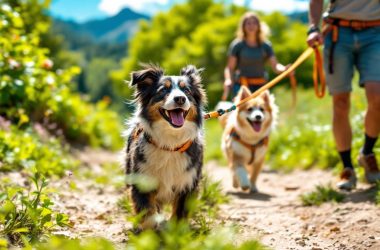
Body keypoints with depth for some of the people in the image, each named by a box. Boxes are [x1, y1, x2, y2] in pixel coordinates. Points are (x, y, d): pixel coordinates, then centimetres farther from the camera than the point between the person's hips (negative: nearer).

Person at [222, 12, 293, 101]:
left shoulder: (265, 45, 9)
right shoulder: (237, 45, 2)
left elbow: (275, 66, 2)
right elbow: (230, 68, -2)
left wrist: (285, 69, -20)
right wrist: (228, 80, -21)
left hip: (260, 86, 3)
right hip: (241, 86, -3)